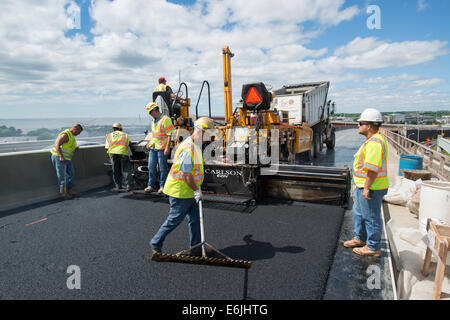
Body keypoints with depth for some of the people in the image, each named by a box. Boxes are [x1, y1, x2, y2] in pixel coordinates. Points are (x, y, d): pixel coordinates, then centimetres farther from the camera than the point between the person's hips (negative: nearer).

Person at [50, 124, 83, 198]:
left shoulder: (71, 135, 15)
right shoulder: (65, 135, -16)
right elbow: (57, 145, -23)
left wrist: (75, 147, 10)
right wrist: (61, 156, -30)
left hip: (67, 158, 10)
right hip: (59, 157, -10)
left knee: (71, 173, 12)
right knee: (62, 176, -4)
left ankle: (71, 190, 20)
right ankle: (62, 192, 5)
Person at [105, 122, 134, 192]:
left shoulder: (109, 136, 26)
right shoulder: (125, 135, 24)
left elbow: (107, 148, 18)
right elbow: (127, 145, 15)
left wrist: (110, 156, 28)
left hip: (113, 153, 1)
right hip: (123, 153, -1)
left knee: (116, 171, 11)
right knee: (125, 170, 2)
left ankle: (118, 186, 10)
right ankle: (130, 184, -11)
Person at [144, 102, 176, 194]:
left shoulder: (166, 119, -12)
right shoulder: (154, 120, 14)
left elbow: (169, 135, -16)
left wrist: (167, 148, -21)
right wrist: (150, 142, 20)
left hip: (162, 148, -8)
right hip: (153, 147, 8)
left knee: (162, 168, 1)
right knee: (151, 167, 10)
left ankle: (162, 186, 12)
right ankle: (151, 185, 20)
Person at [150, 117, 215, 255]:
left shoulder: (196, 146, 10)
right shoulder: (188, 149, -24)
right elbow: (186, 174, -26)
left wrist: (196, 189, 21)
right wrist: (197, 190, -20)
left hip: (189, 192, 10)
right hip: (180, 192, -10)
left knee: (195, 220, 12)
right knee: (174, 220, 4)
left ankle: (196, 249, 22)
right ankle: (155, 244, 24)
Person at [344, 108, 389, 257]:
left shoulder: (374, 142, -23)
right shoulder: (373, 139, 12)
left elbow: (372, 169, -27)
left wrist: (366, 188, -24)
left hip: (371, 188, -11)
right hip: (364, 186, 11)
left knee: (371, 217, 3)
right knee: (359, 212, 23)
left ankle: (373, 248, 18)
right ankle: (360, 238, 40)